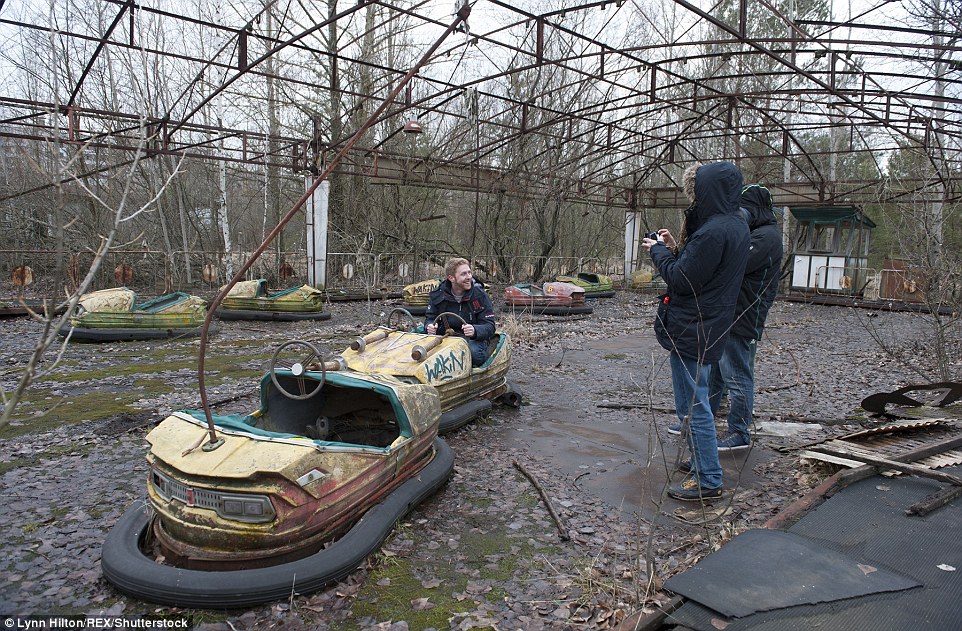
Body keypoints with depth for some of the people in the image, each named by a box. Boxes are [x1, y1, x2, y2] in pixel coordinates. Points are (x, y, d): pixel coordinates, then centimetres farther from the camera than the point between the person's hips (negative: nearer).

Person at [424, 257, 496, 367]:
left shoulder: (479, 295, -9)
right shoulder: (438, 295, -1)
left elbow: (489, 327, -12)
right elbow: (430, 318, 7)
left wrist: (474, 331, -36)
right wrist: (430, 327, -20)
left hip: (474, 339, -2)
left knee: (473, 352, -36)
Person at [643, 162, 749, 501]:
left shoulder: (713, 231, -22)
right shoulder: (736, 226, 10)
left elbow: (682, 280, -20)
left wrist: (658, 251, -5)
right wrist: (675, 249, 8)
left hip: (692, 330, -11)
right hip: (710, 328, 11)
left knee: (692, 406, 0)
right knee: (696, 402, 22)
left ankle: (708, 480, 10)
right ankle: (703, 467, 35)